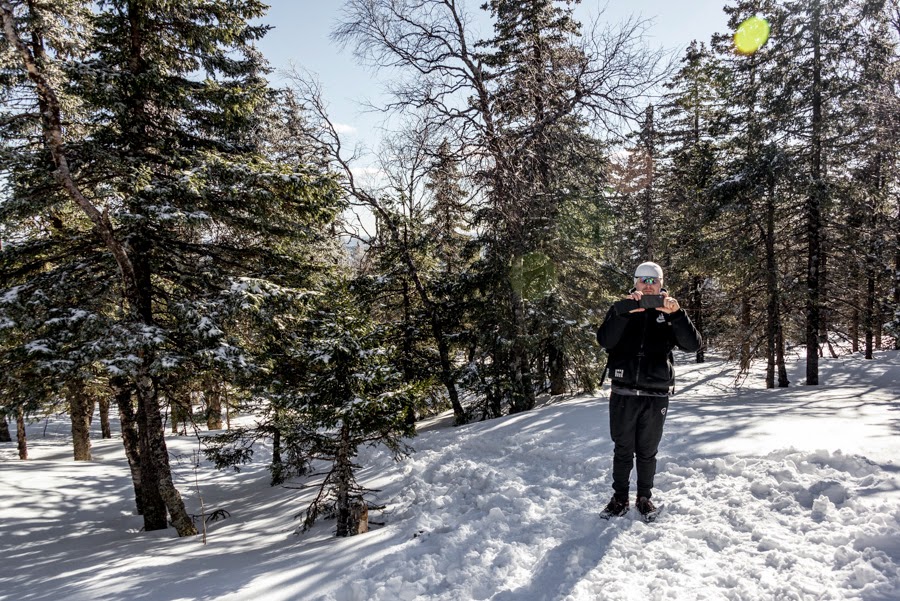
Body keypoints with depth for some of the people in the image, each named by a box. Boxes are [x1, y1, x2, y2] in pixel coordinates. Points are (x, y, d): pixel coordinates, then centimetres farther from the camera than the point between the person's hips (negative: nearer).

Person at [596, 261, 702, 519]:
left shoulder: (669, 313, 7)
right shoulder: (622, 309, 4)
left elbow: (693, 345, -8)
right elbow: (605, 340, -13)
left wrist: (676, 314, -22)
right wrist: (624, 311, -25)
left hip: (656, 395, 1)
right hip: (623, 393, 0)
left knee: (647, 451, 11)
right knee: (623, 449, 9)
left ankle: (645, 497, 28)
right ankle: (620, 497, 23)